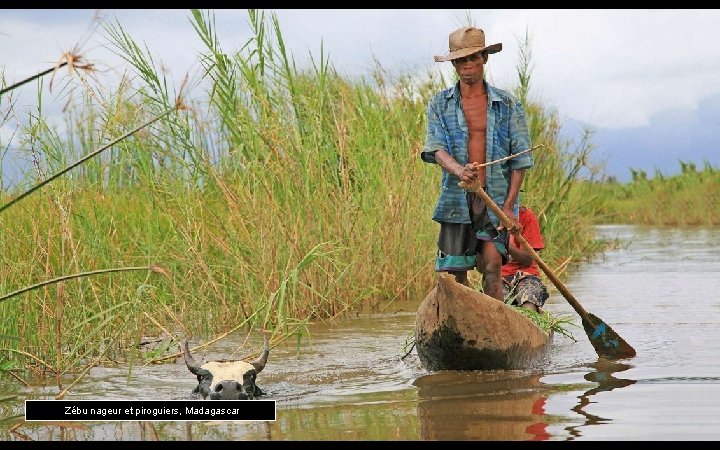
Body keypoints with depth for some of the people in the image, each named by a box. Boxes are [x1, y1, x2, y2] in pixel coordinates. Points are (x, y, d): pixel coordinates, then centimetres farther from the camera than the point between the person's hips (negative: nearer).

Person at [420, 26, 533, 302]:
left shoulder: (508, 105, 6)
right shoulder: (440, 104, 9)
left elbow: (520, 159, 3)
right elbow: (435, 147, -5)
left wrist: (509, 206, -8)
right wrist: (458, 170, -28)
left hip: (497, 196, -1)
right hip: (456, 198, 1)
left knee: (492, 264, -15)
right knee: (456, 273, 0)